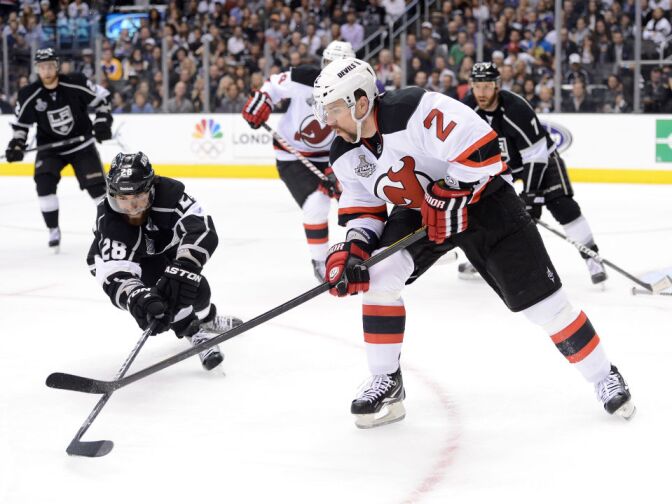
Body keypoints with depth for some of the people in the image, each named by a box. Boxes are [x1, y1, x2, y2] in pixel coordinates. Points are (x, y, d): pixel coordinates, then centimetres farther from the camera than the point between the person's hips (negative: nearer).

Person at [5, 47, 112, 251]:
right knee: (44, 182, -21)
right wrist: (17, 144, -15)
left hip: (81, 143, -1)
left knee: (96, 184, -5)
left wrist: (102, 122, -14)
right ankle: (53, 230, -7)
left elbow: (102, 97, -4)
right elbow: (21, 123, -1)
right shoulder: (29, 95, -13)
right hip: (50, 148, 1)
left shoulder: (75, 84, -17)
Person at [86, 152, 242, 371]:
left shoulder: (169, 193, -38)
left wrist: (182, 269, -61)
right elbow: (116, 275, -47)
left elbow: (202, 230, -47)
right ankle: (195, 334, -10)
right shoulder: (108, 223, -40)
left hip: (166, 245, 3)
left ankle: (208, 319, 34)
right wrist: (139, 301, -67)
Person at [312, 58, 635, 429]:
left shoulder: (415, 110, -32)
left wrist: (448, 198, -28)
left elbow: (482, 149, -32)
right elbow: (362, 208, 2)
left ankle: (604, 377, 12)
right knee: (377, 277, -16)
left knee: (540, 299, -6)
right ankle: (385, 384, -1)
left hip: (481, 199, -6)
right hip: (418, 210, 6)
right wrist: (350, 250, -15)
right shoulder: (345, 156, -7)